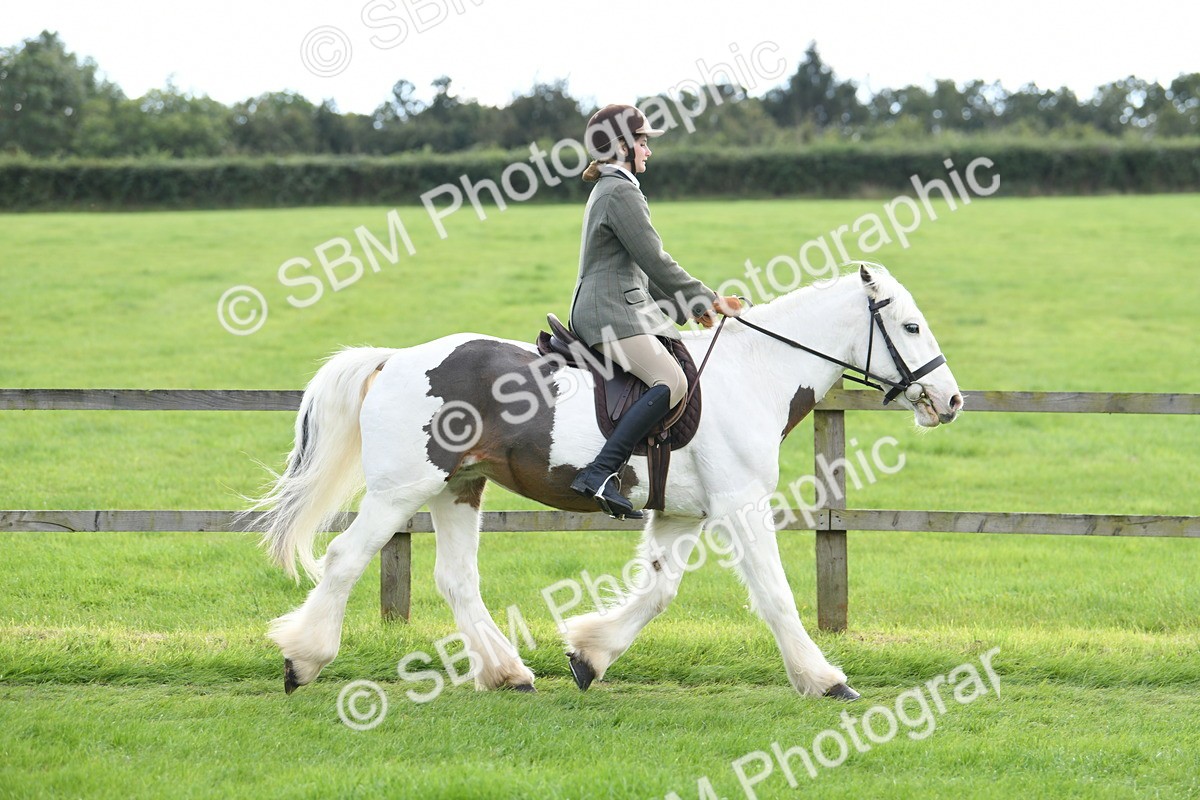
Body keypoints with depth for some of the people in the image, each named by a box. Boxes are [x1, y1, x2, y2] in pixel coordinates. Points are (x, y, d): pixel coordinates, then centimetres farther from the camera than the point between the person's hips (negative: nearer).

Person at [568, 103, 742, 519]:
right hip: (611, 311, -11)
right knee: (672, 383, -26)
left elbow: (642, 267, 26)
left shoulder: (609, 190, 24)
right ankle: (600, 473, -36)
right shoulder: (621, 192, -10)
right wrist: (706, 299, -5)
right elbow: (655, 262, -13)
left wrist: (689, 306, 21)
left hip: (608, 309, 11)